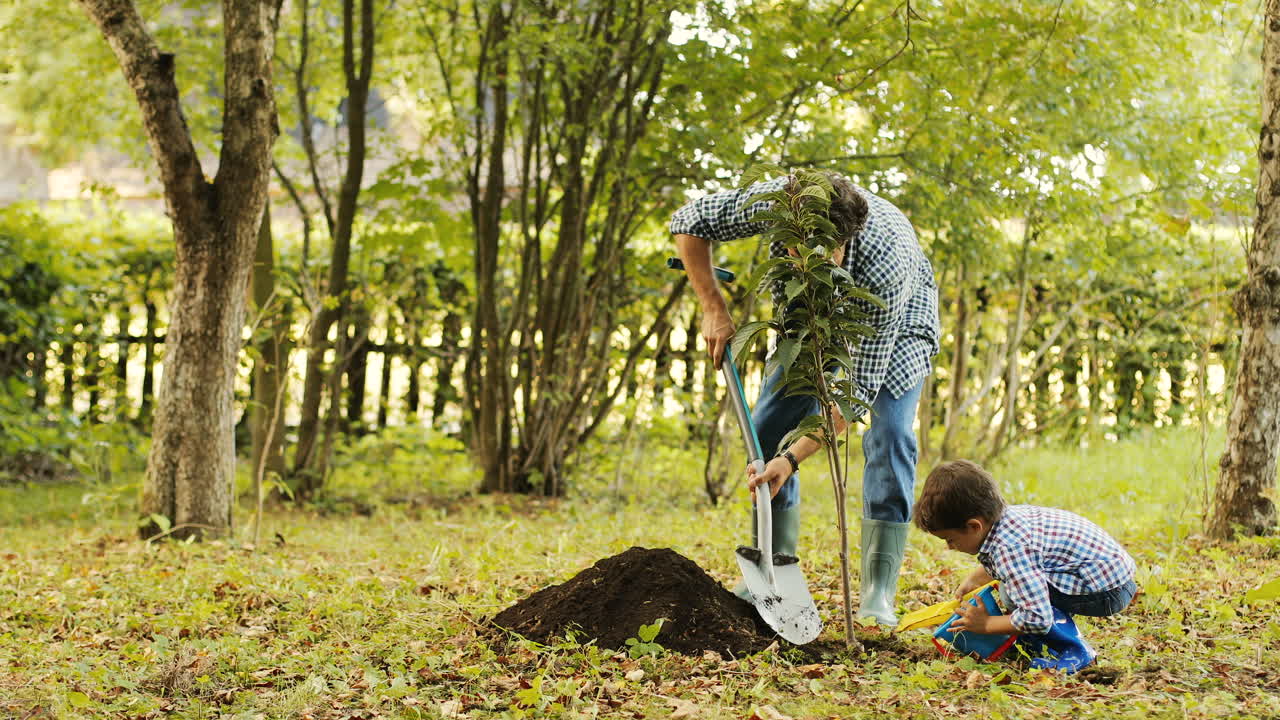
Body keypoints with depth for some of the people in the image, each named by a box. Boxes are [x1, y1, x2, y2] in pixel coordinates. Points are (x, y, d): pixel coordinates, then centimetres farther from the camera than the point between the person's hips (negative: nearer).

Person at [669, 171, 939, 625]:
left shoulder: (886, 267, -44)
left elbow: (859, 388, -39)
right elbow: (687, 223, -18)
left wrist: (793, 458, -44)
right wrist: (714, 310, -23)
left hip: (899, 312, -4)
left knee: (889, 433, -21)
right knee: (768, 427, -5)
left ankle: (878, 593, -17)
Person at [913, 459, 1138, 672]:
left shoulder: (1009, 549, -28)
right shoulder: (1007, 515, 2)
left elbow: (1036, 619, -31)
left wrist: (986, 624, -16)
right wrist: (972, 581, 26)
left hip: (1109, 591, -10)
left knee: (1013, 595, -21)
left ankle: (1073, 652, -11)